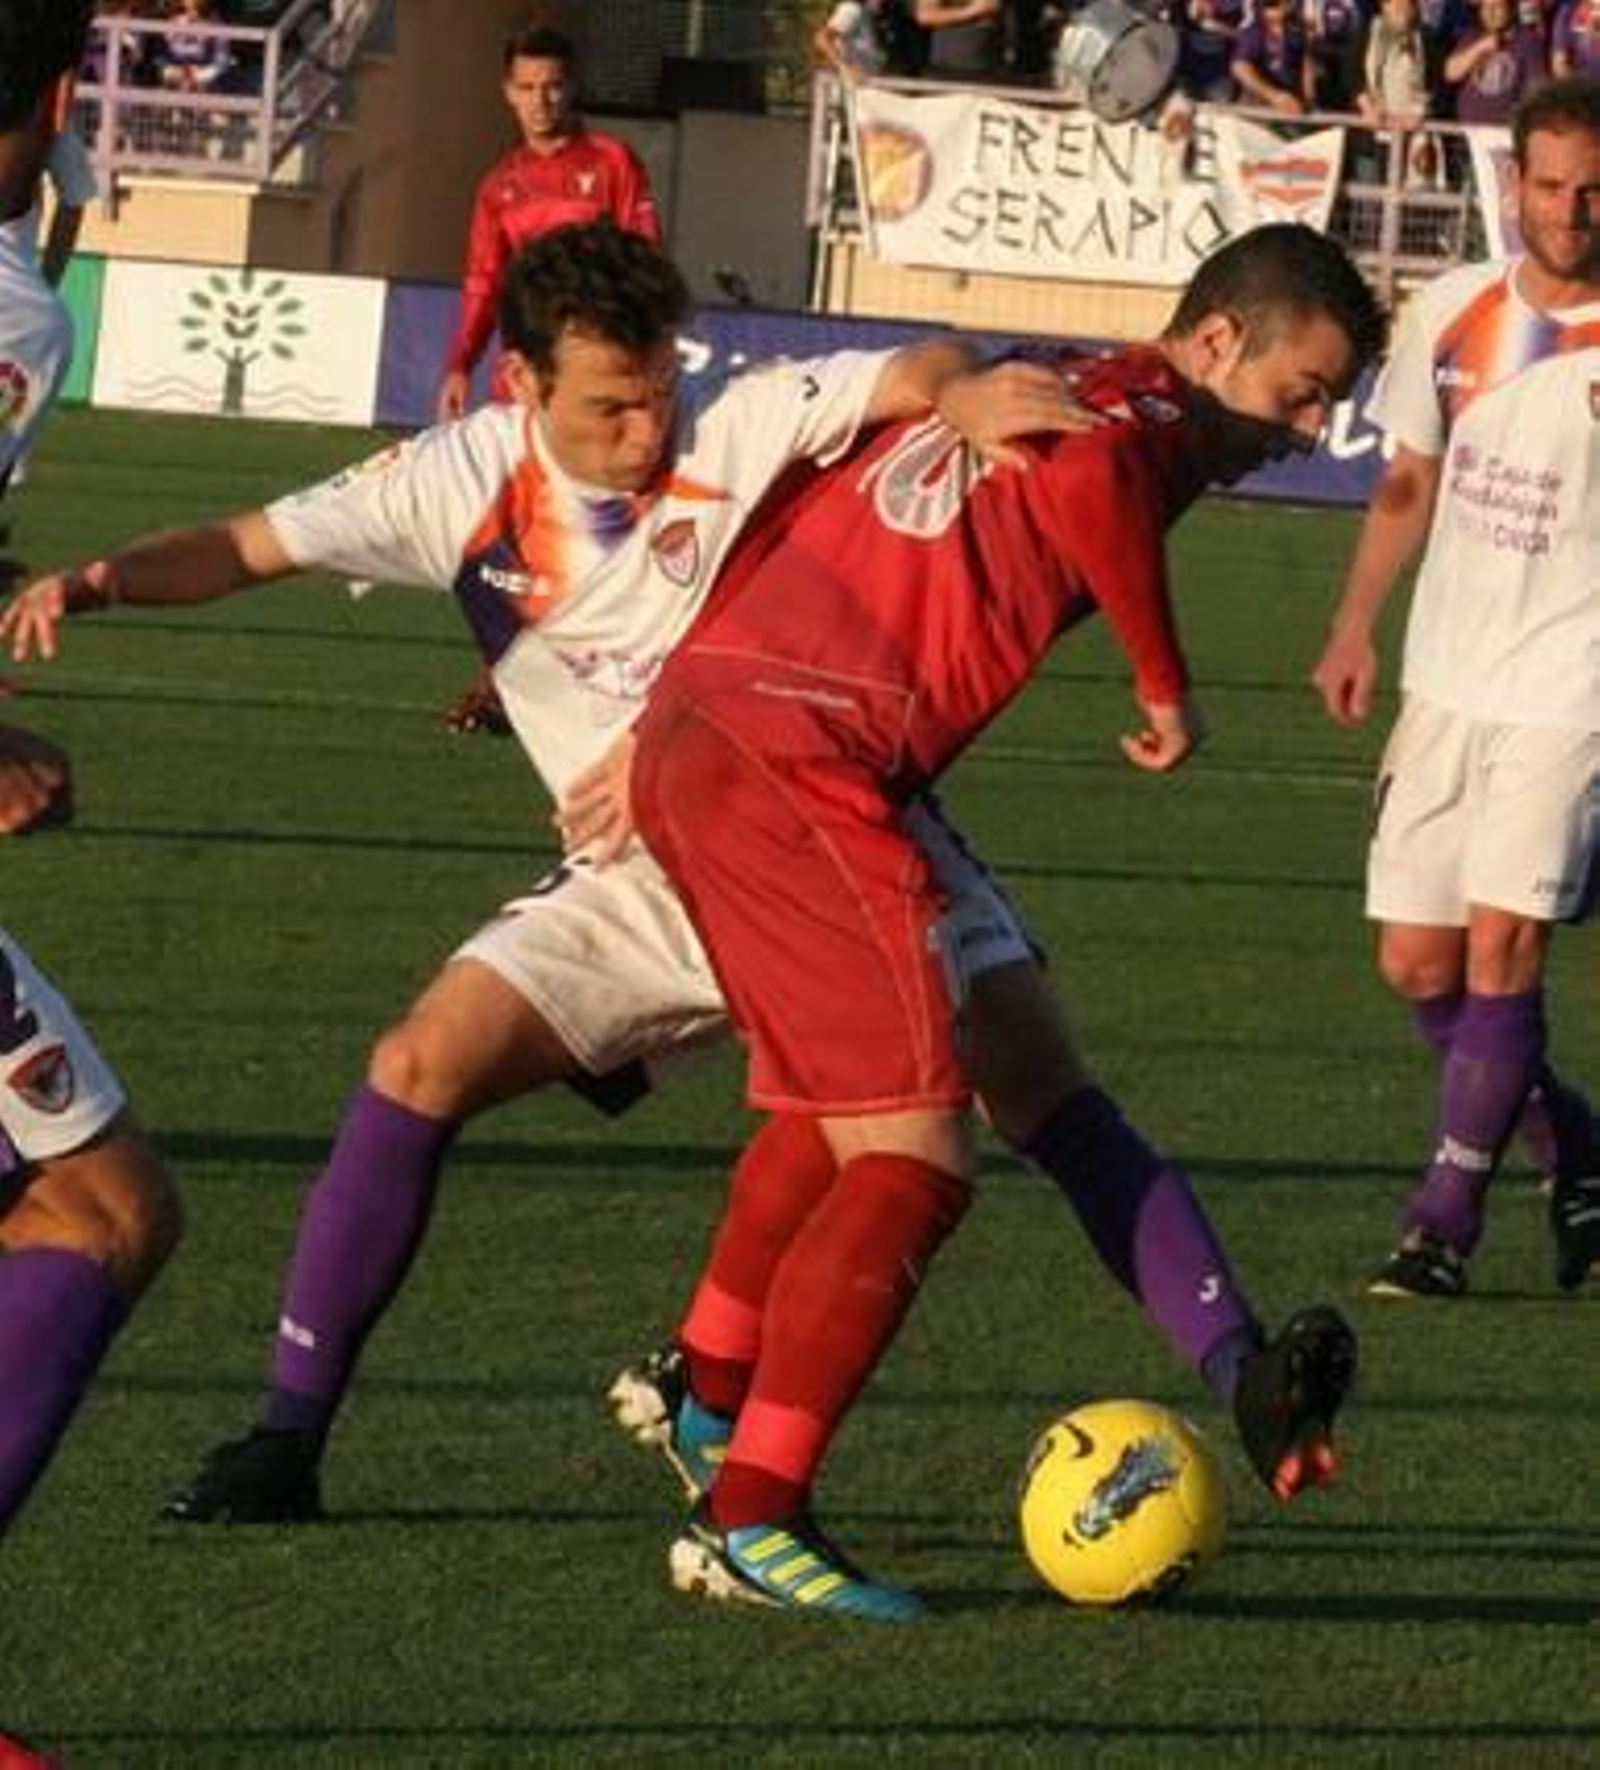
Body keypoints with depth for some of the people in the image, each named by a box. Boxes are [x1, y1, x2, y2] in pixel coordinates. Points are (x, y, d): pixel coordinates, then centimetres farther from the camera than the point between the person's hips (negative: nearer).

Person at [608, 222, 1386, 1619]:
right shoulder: (1152, 407, -2)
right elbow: (1086, 480, -27)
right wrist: (1165, 682, -13)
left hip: (691, 723, 10)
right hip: (805, 764, -10)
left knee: (837, 1109, 29)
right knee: (915, 1161, -10)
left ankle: (706, 1396, 43)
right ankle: (750, 1524, -14)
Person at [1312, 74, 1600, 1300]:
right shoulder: (1457, 312, 5)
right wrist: (1356, 627, 15)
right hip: (1448, 681, 5)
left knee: (1501, 946, -14)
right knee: (1416, 961, 5)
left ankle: (1447, 1219, -3)